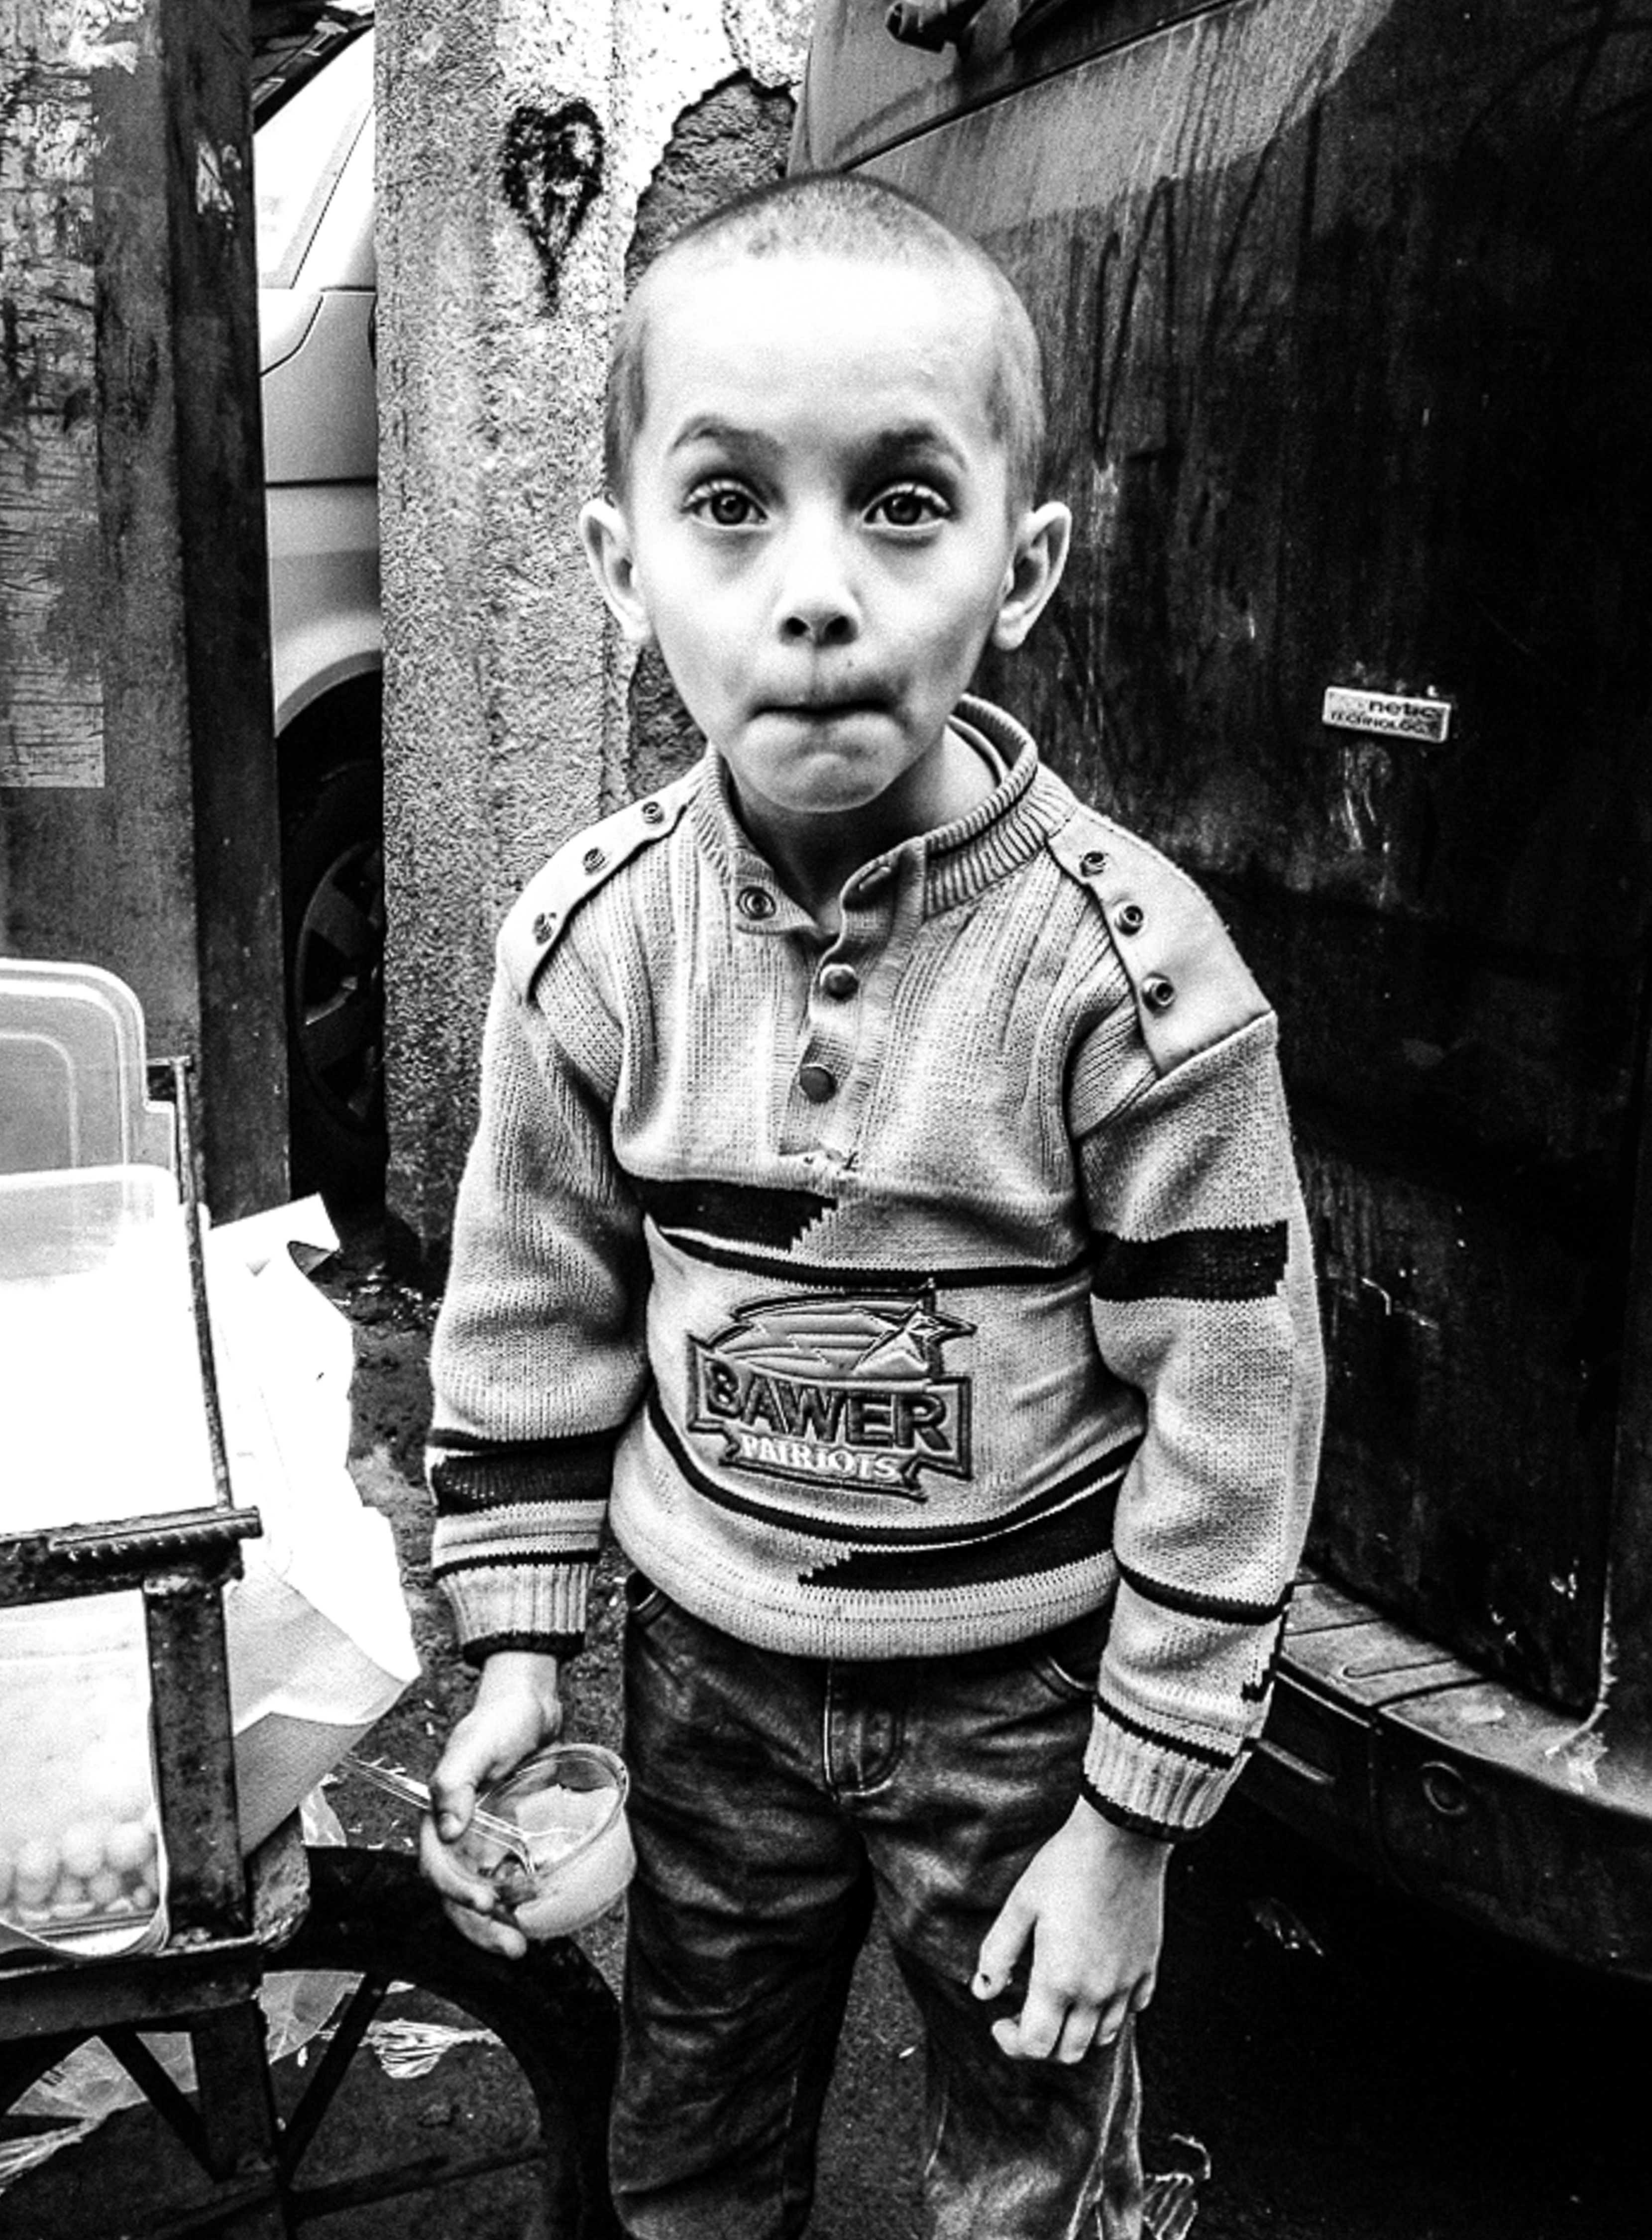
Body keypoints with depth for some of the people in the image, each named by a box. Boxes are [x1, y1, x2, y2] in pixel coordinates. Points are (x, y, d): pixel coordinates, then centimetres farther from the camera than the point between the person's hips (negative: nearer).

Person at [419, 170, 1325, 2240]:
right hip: (710, 1659, 3)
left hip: (1022, 1684, -2)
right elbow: (533, 1306, 1)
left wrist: (1131, 1818, -11)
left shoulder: (1133, 971, -22)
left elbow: (1229, 1414, -15)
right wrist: (517, 1643, 1)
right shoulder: (592, 934, -12)